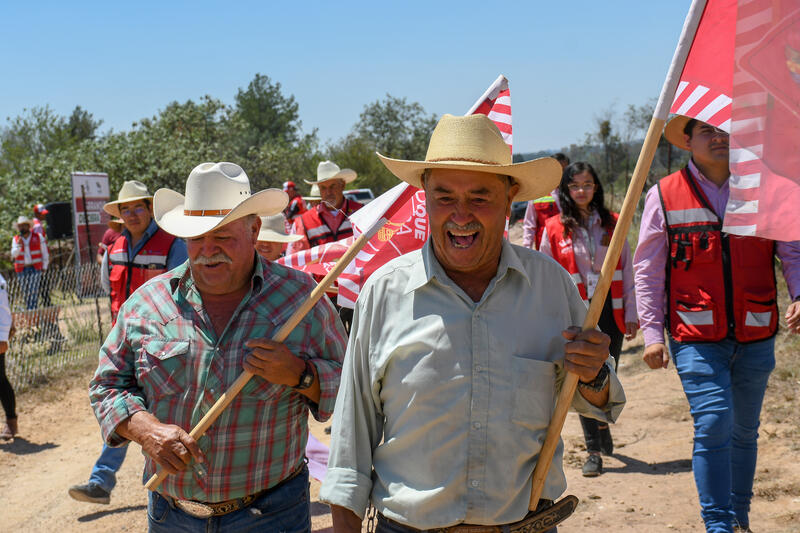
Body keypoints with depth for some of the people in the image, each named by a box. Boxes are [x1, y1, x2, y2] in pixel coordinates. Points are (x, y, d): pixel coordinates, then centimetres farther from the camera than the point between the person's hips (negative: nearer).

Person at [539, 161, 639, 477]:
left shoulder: (612, 223, 5)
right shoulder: (554, 228, 0)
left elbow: (627, 271, 8)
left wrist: (631, 314, 4)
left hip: (610, 310, 2)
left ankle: (602, 425, 37)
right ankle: (594, 451, 7)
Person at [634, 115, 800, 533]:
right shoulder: (664, 196, 0)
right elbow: (647, 271, 2)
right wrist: (651, 331, -5)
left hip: (755, 337, 3)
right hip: (696, 338, -3)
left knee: (744, 431, 14)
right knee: (713, 424, -15)